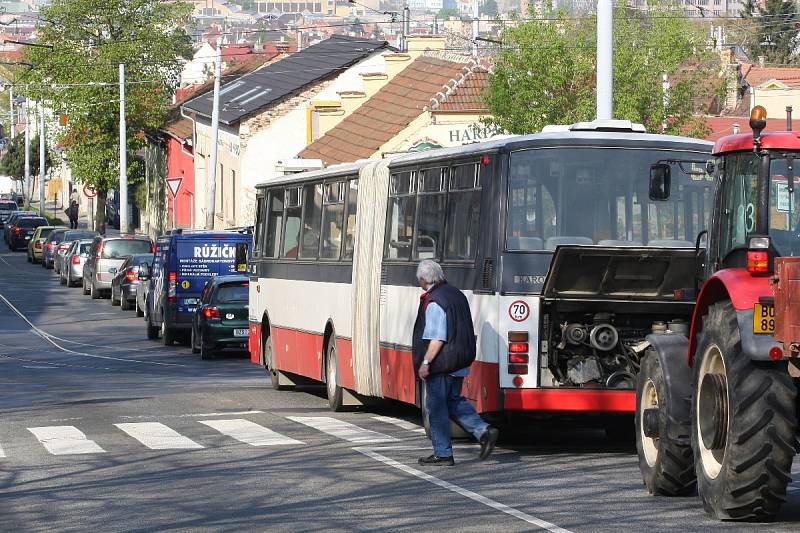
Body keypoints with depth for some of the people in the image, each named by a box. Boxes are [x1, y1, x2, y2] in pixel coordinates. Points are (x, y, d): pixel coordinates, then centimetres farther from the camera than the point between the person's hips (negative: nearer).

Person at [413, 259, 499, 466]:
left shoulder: (434, 302, -18)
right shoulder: (456, 294, 11)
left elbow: (437, 338, -24)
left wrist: (425, 362, -20)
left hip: (441, 364, -9)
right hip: (460, 362, 9)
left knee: (436, 407, 2)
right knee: (453, 401, 21)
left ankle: (442, 454, 7)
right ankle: (484, 431, 6)